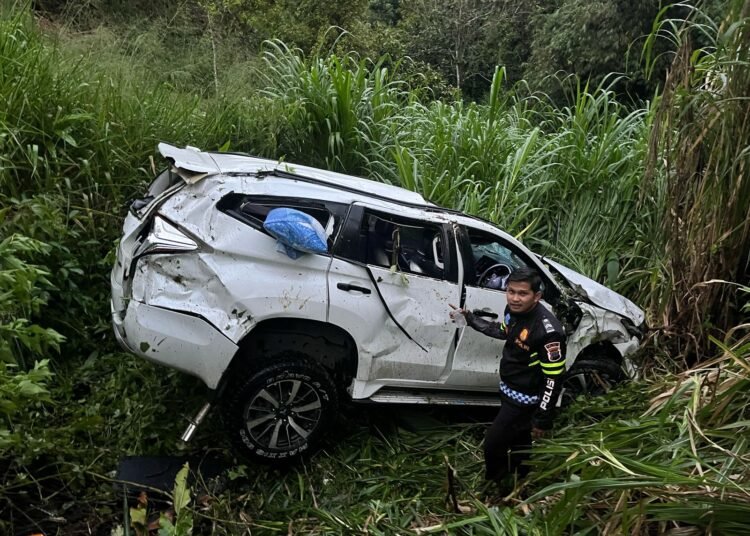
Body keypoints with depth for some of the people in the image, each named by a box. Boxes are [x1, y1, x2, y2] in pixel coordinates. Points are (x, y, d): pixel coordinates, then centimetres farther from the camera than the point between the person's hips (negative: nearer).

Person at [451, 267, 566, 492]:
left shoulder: (548, 331, -32)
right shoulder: (514, 310, -8)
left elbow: (554, 378, -26)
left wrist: (543, 419, -21)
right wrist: (470, 319, 17)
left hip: (525, 399, -8)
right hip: (510, 391, 8)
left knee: (493, 444, 2)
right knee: (518, 441, 27)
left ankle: (499, 486, 30)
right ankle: (520, 483, 51)